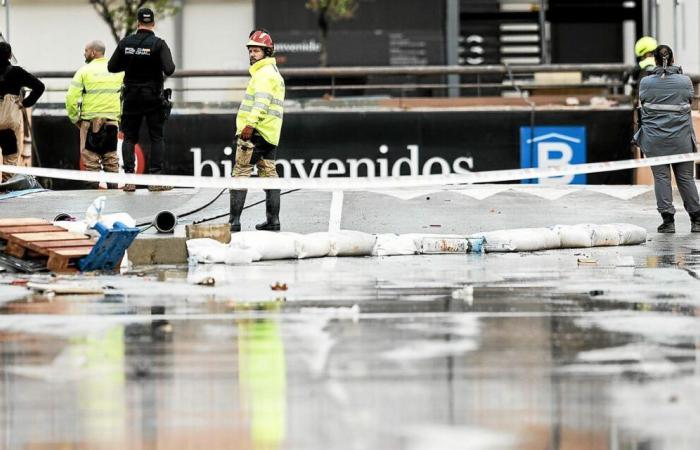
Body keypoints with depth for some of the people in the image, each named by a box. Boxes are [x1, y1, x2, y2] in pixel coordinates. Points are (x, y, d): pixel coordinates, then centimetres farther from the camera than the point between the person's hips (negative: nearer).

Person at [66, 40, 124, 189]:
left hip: (90, 120, -3)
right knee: (111, 156, 11)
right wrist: (121, 116, 14)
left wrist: (75, 118, 3)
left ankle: (93, 184, -3)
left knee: (90, 155, 1)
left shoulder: (84, 71, -4)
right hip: (112, 120, 3)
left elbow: (71, 97, -8)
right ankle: (113, 184, 10)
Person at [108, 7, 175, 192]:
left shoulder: (125, 43, -2)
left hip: (131, 97, 2)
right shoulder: (158, 44, -11)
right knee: (157, 137, 5)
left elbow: (112, 67, 2)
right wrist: (167, 69, 2)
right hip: (153, 97, -2)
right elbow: (169, 69, -20)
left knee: (129, 137, 8)